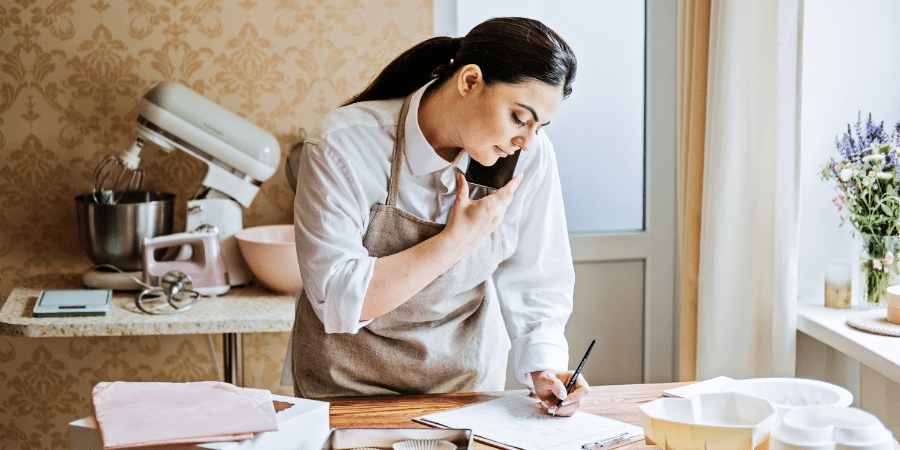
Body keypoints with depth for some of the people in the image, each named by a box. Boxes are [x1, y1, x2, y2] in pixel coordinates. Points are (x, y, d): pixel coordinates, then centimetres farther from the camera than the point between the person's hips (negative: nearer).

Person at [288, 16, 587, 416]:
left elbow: (535, 283, -1)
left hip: (469, 376, 3)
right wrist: (454, 242, -24)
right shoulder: (342, 146, -21)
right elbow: (337, 300, -23)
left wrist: (544, 366, -16)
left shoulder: (530, 154, -11)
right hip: (353, 382, -3)